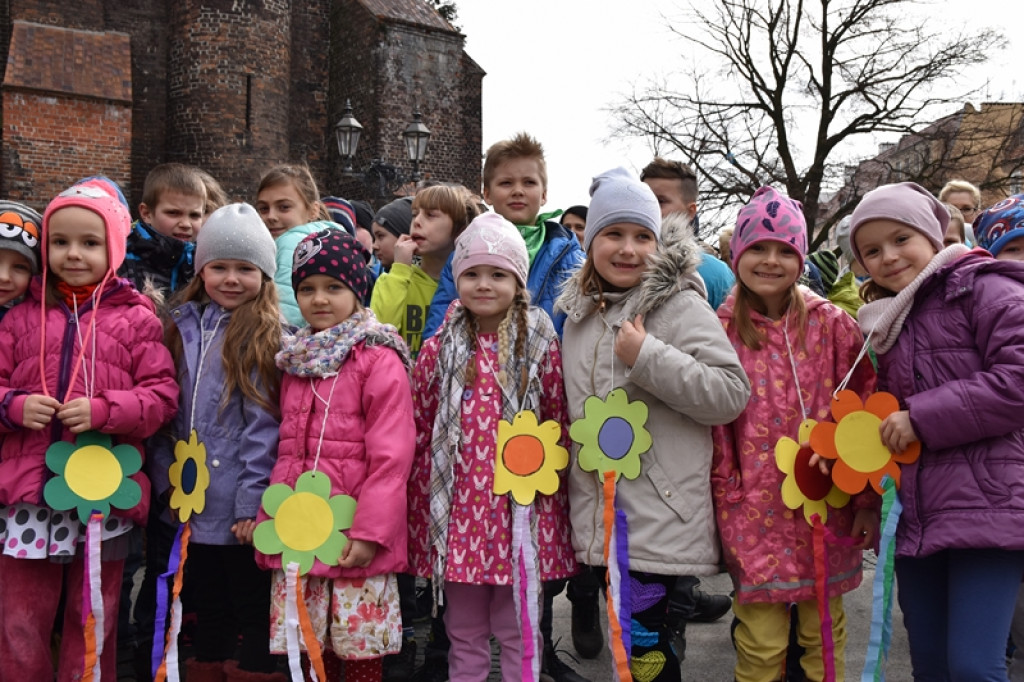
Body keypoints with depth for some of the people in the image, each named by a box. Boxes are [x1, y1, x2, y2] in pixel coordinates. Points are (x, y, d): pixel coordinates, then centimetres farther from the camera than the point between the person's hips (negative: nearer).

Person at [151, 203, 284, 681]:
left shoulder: (266, 336, -9)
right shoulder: (182, 325, 9)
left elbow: (263, 425, -14)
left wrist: (253, 502, -17)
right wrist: (166, 472, 3)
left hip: (241, 511, -6)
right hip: (194, 503, 6)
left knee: (254, 610, 7)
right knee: (207, 609, 19)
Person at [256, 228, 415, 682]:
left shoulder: (379, 359, -8)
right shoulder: (295, 359, 12)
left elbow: (391, 456, -13)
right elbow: (285, 446, 15)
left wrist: (371, 530, -17)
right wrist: (269, 517, 10)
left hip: (352, 530, -6)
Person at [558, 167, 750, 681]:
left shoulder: (682, 306, -9)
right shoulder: (579, 315, 12)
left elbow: (732, 393, -17)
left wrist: (647, 358, -23)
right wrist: (572, 481, 24)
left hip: (660, 519, -6)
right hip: (600, 516, 7)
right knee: (636, 637, 15)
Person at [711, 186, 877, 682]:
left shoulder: (832, 325, 0)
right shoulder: (721, 332, -1)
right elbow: (712, 423, 0)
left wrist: (868, 498, -1)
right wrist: (723, 504, -2)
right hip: (754, 511, -1)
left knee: (824, 635, 13)